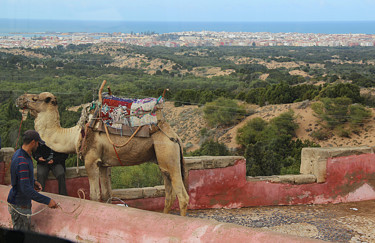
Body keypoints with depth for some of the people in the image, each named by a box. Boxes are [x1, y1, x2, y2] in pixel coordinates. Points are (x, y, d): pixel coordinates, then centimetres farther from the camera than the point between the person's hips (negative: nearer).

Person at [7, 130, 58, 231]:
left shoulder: (19, 153, 4)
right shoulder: (22, 162, -29)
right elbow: (26, 189, -32)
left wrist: (33, 182, 5)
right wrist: (47, 201, -31)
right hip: (20, 206, -10)